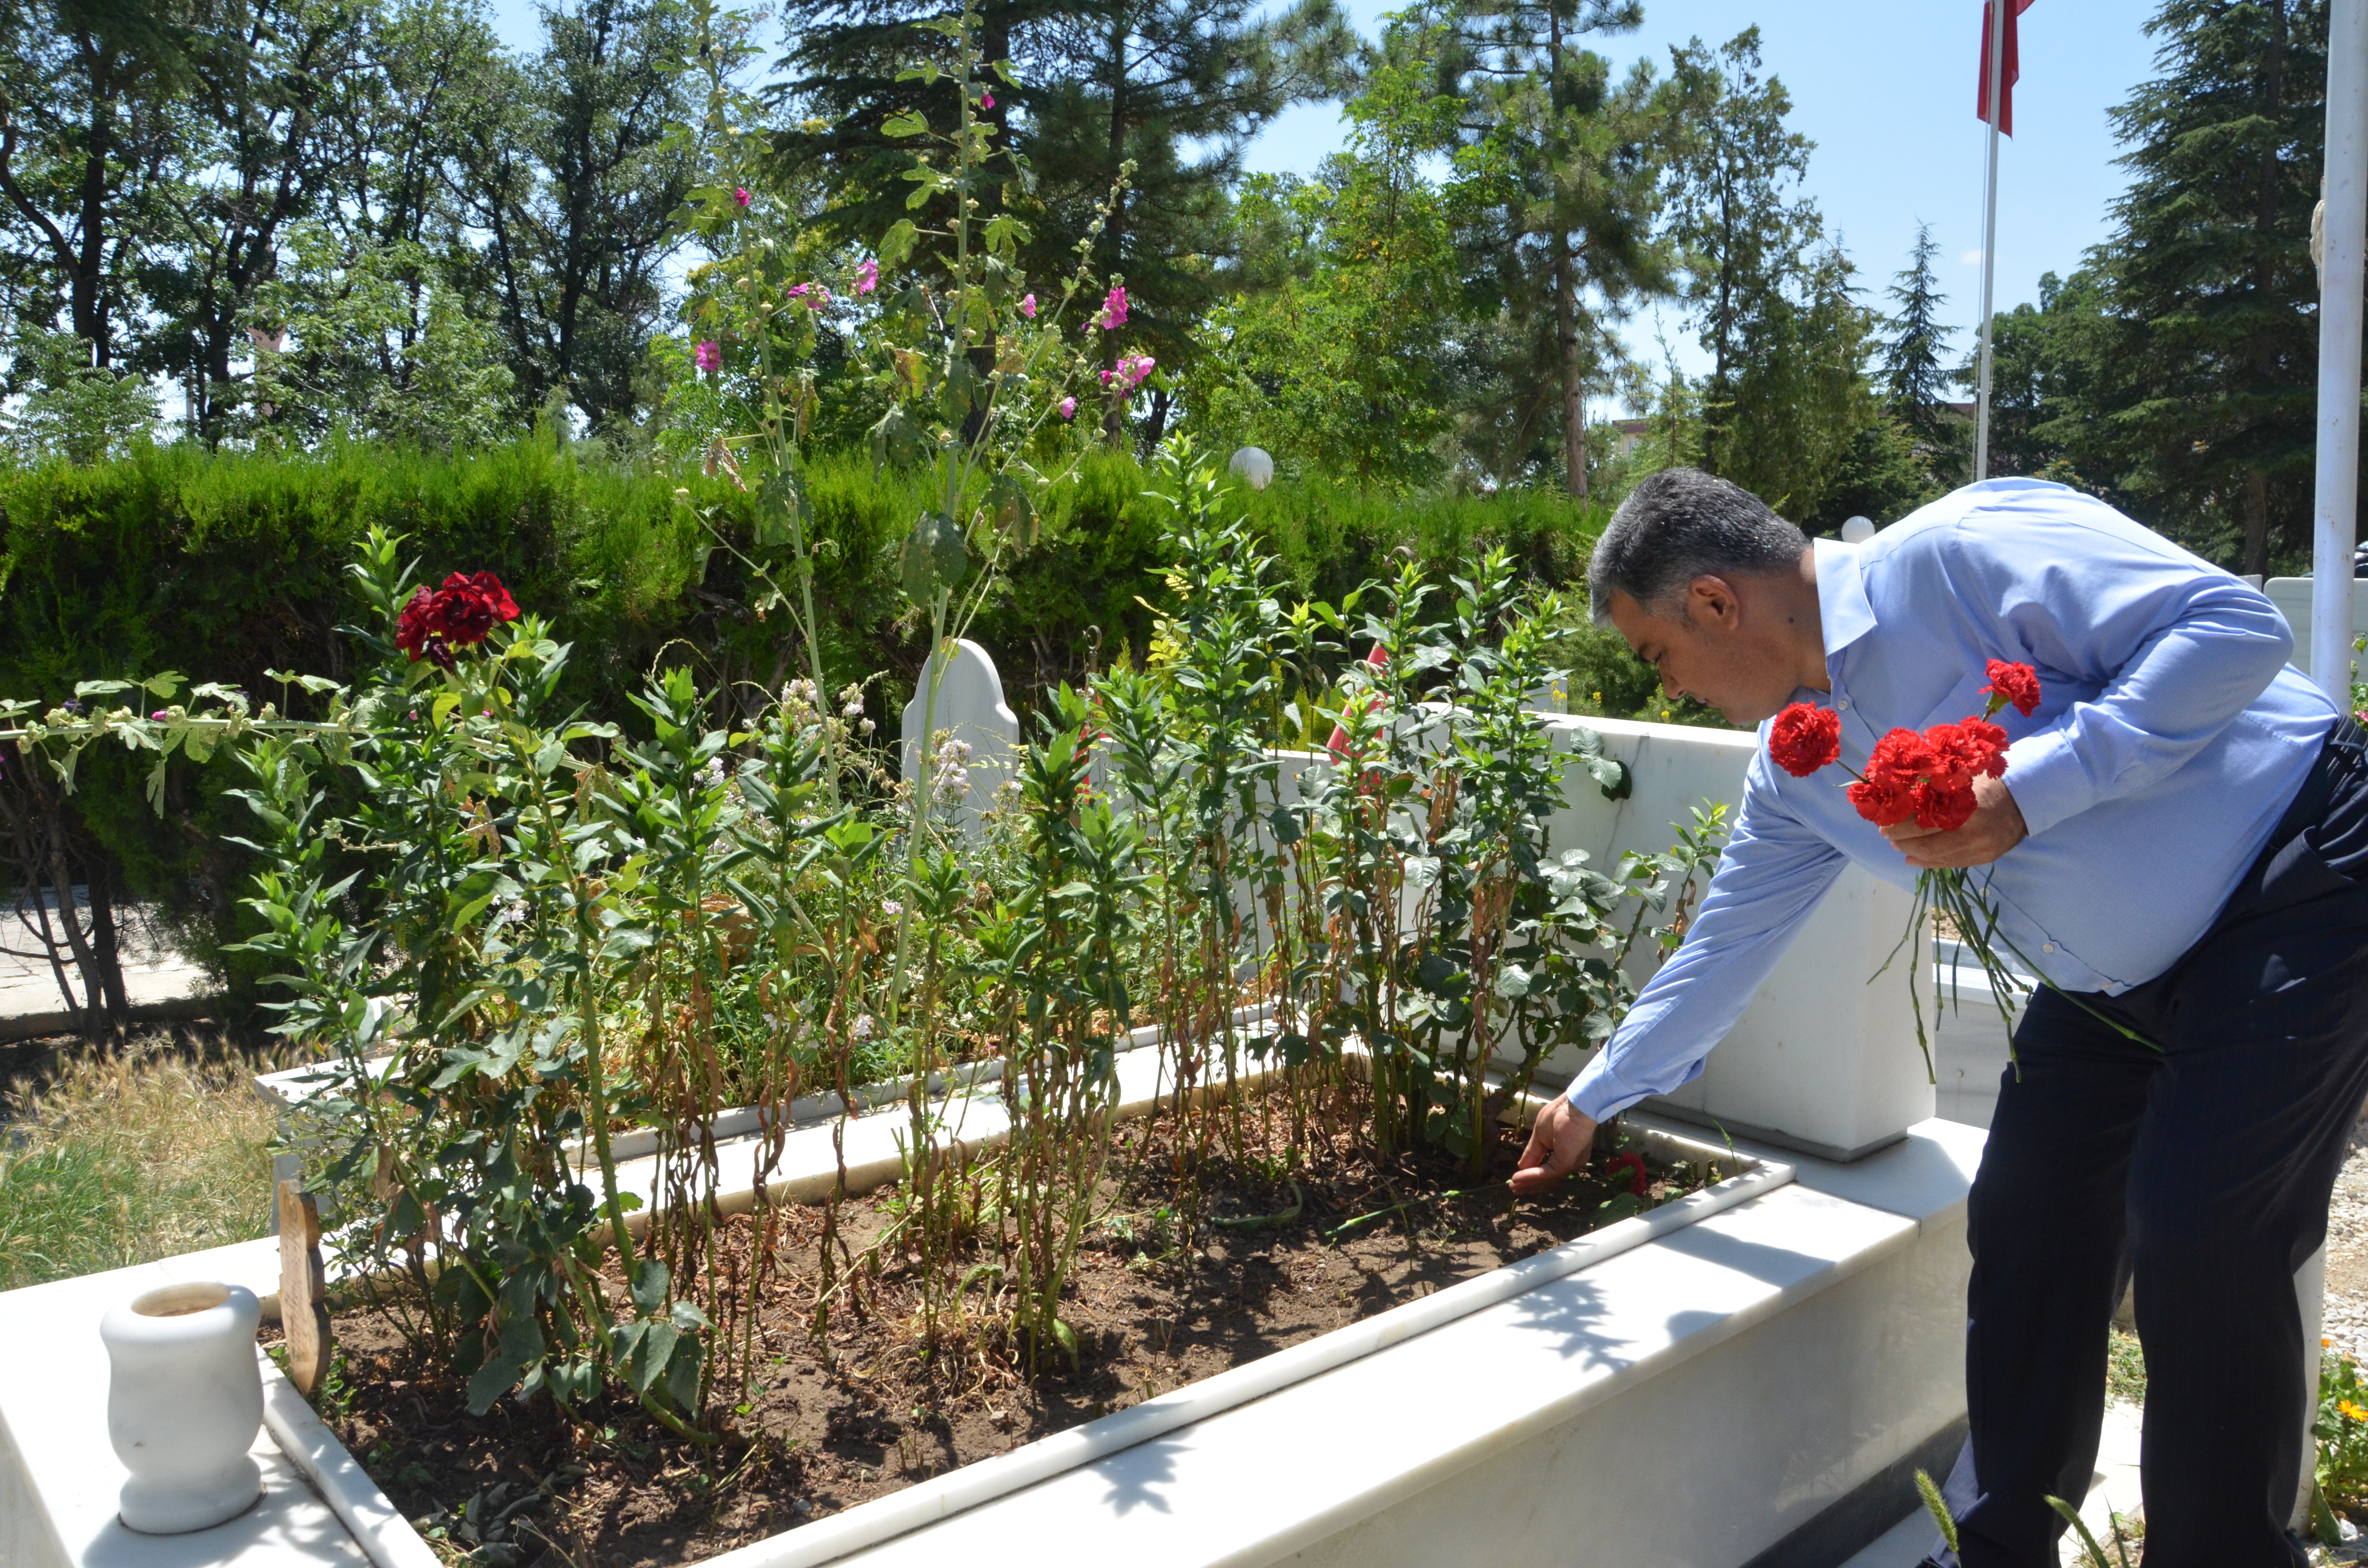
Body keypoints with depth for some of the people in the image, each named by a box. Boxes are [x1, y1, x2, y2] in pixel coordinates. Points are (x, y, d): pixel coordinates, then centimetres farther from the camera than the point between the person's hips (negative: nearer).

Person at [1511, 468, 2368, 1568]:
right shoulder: (1794, 769, 1)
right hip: (2115, 977, 8)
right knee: (2026, 1230, 6)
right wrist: (1593, 1100, 17)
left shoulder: (1962, 552, -23)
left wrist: (2032, 787, -33)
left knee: (2200, 1240, -13)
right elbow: (1725, 944, 11)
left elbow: (2236, 625, -26)